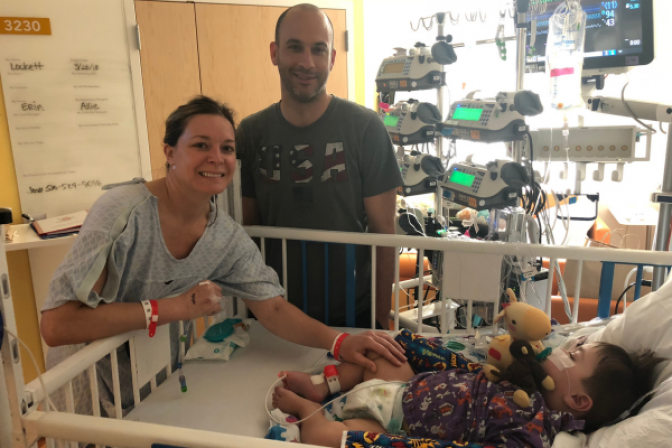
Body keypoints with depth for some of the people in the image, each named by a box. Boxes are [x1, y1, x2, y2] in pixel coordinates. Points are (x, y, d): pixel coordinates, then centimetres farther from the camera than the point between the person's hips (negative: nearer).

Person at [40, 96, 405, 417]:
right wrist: (174, 308, -36)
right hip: (93, 391, -4)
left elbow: (273, 308, -9)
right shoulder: (123, 214, -29)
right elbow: (55, 325, -33)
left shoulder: (227, 237, -14)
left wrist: (340, 342, -23)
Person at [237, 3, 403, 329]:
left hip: (354, 314, -2)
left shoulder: (365, 127, -13)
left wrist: (382, 319, -8)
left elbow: (383, 230, -9)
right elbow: (247, 228, 2)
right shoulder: (251, 133, -4)